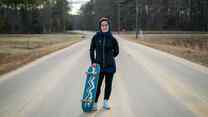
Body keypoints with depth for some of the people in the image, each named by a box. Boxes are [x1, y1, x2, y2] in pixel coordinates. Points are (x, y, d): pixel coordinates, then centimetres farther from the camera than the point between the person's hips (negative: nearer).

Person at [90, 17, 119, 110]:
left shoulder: (112, 39, -3)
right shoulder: (95, 37, -3)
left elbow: (116, 51, 10)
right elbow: (91, 50, 6)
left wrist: (109, 57, 4)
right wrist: (93, 61, 0)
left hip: (110, 66, 1)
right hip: (99, 66, -1)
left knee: (108, 85, 11)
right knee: (97, 85, -2)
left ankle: (106, 101, 28)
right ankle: (94, 103, 10)